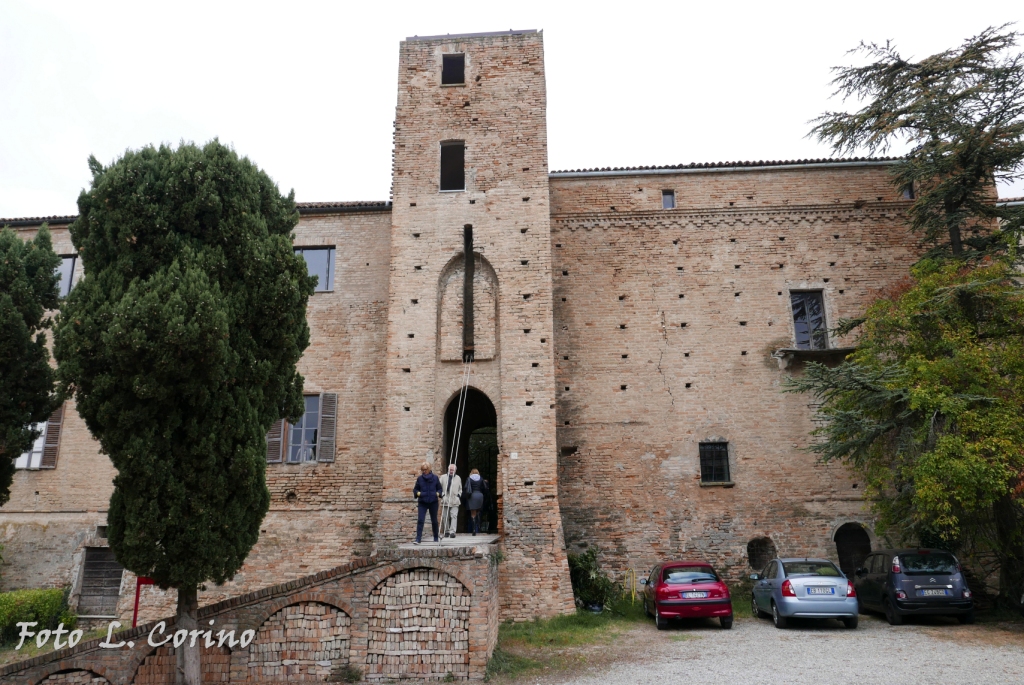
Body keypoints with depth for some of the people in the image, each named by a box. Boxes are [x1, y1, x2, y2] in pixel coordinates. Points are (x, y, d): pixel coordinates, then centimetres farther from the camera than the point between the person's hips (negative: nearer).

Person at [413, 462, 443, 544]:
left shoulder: (435, 478, 0)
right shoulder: (420, 479, 1)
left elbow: (439, 488, 9)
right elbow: (415, 489, 9)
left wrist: (438, 493, -10)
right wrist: (418, 493, -12)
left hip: (433, 502, 1)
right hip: (422, 503, 0)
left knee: (434, 520, 12)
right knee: (420, 520, -12)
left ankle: (436, 538, 28)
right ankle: (418, 539, -10)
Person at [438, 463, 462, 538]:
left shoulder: (458, 478, 13)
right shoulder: (443, 477, 7)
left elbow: (460, 489, 21)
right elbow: (439, 487, 5)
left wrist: (459, 495, 6)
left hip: (454, 501, 0)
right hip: (445, 501, 0)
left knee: (454, 516, -12)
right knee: (445, 517, 5)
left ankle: (452, 531, -16)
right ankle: (446, 531, 17)